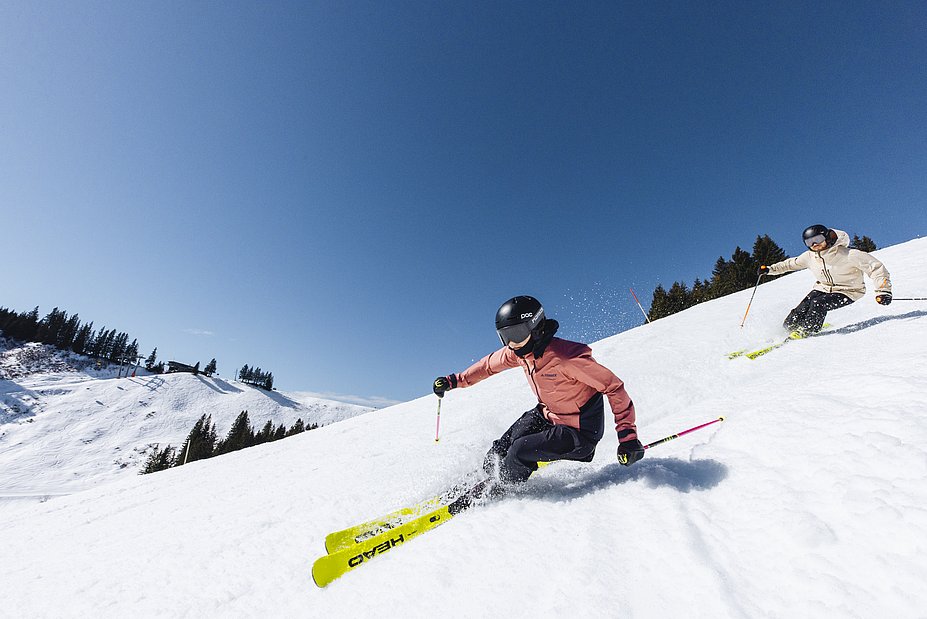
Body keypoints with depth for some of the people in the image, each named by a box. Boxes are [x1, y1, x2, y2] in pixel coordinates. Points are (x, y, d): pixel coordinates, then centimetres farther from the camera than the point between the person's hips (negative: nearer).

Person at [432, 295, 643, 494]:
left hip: (579, 433, -6)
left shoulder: (567, 357, -32)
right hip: (546, 416, 7)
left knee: (520, 451, -18)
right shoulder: (518, 352, -11)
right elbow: (490, 364, 8)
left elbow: (614, 387, -24)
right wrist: (455, 380, 8)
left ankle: (501, 495, 11)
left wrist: (627, 434, -27)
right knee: (499, 452, 0)